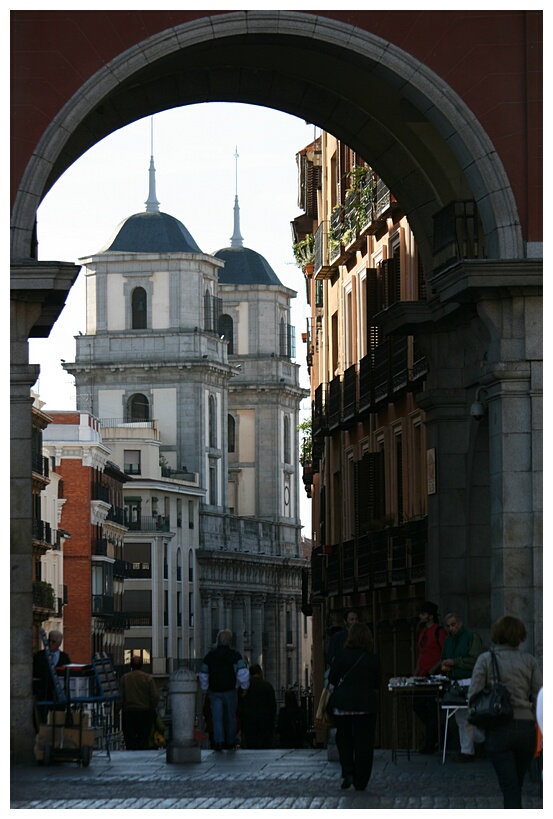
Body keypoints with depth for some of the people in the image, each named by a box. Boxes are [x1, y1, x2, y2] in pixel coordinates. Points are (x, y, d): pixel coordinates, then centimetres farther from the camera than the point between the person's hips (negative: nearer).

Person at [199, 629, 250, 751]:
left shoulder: (210, 655, 4)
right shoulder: (235, 655, -5)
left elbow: (203, 675, 12)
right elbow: (243, 672, -12)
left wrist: (206, 688, 25)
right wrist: (244, 686, 1)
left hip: (214, 692, 1)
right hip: (230, 691, -1)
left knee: (217, 717, -2)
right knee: (230, 717, 11)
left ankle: (218, 741, -20)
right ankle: (231, 743, 18)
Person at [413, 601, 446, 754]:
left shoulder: (438, 631, -9)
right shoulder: (423, 631, 18)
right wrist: (416, 672, 20)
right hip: (422, 676, 9)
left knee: (431, 708, -5)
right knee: (417, 705, 7)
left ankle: (431, 743, 0)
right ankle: (435, 735, 20)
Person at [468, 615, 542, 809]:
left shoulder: (485, 659, -2)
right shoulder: (529, 661, 4)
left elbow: (473, 695, -6)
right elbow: (540, 697, -1)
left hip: (498, 730, -2)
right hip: (526, 727, 2)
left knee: (510, 787, -3)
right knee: (516, 784, 18)